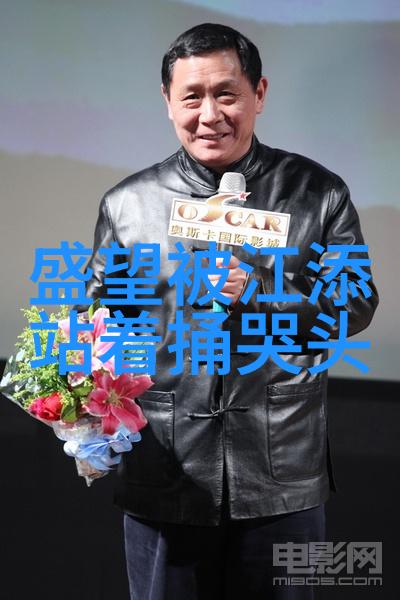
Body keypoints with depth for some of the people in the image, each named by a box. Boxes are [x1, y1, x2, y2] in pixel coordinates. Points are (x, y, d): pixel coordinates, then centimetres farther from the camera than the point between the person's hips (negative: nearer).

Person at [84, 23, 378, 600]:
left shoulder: (319, 194, -1)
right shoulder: (126, 204, 1)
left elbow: (357, 304, 0)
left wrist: (259, 290, -16)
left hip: (283, 482, 0)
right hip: (163, 479, 1)